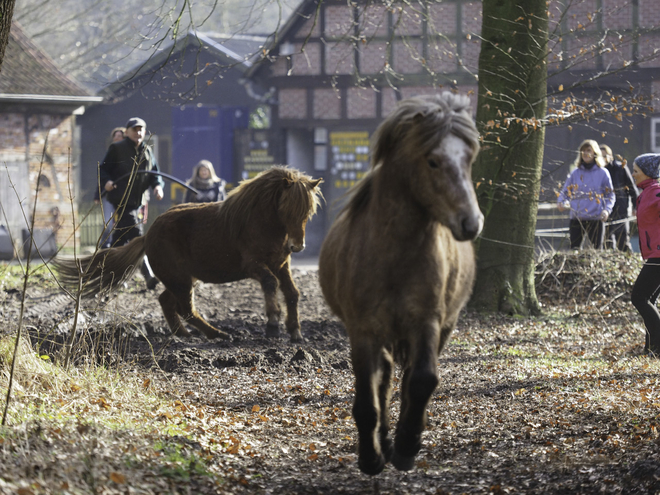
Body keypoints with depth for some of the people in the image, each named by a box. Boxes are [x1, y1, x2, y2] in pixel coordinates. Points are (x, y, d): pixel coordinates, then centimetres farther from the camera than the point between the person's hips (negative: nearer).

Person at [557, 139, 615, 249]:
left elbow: (610, 195, 8)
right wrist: (561, 203, -10)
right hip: (576, 218, 1)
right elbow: (565, 192, 12)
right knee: (574, 249, -2)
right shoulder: (575, 173, 9)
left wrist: (607, 210, -10)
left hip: (596, 219, -1)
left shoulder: (603, 173, 5)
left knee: (597, 249, 1)